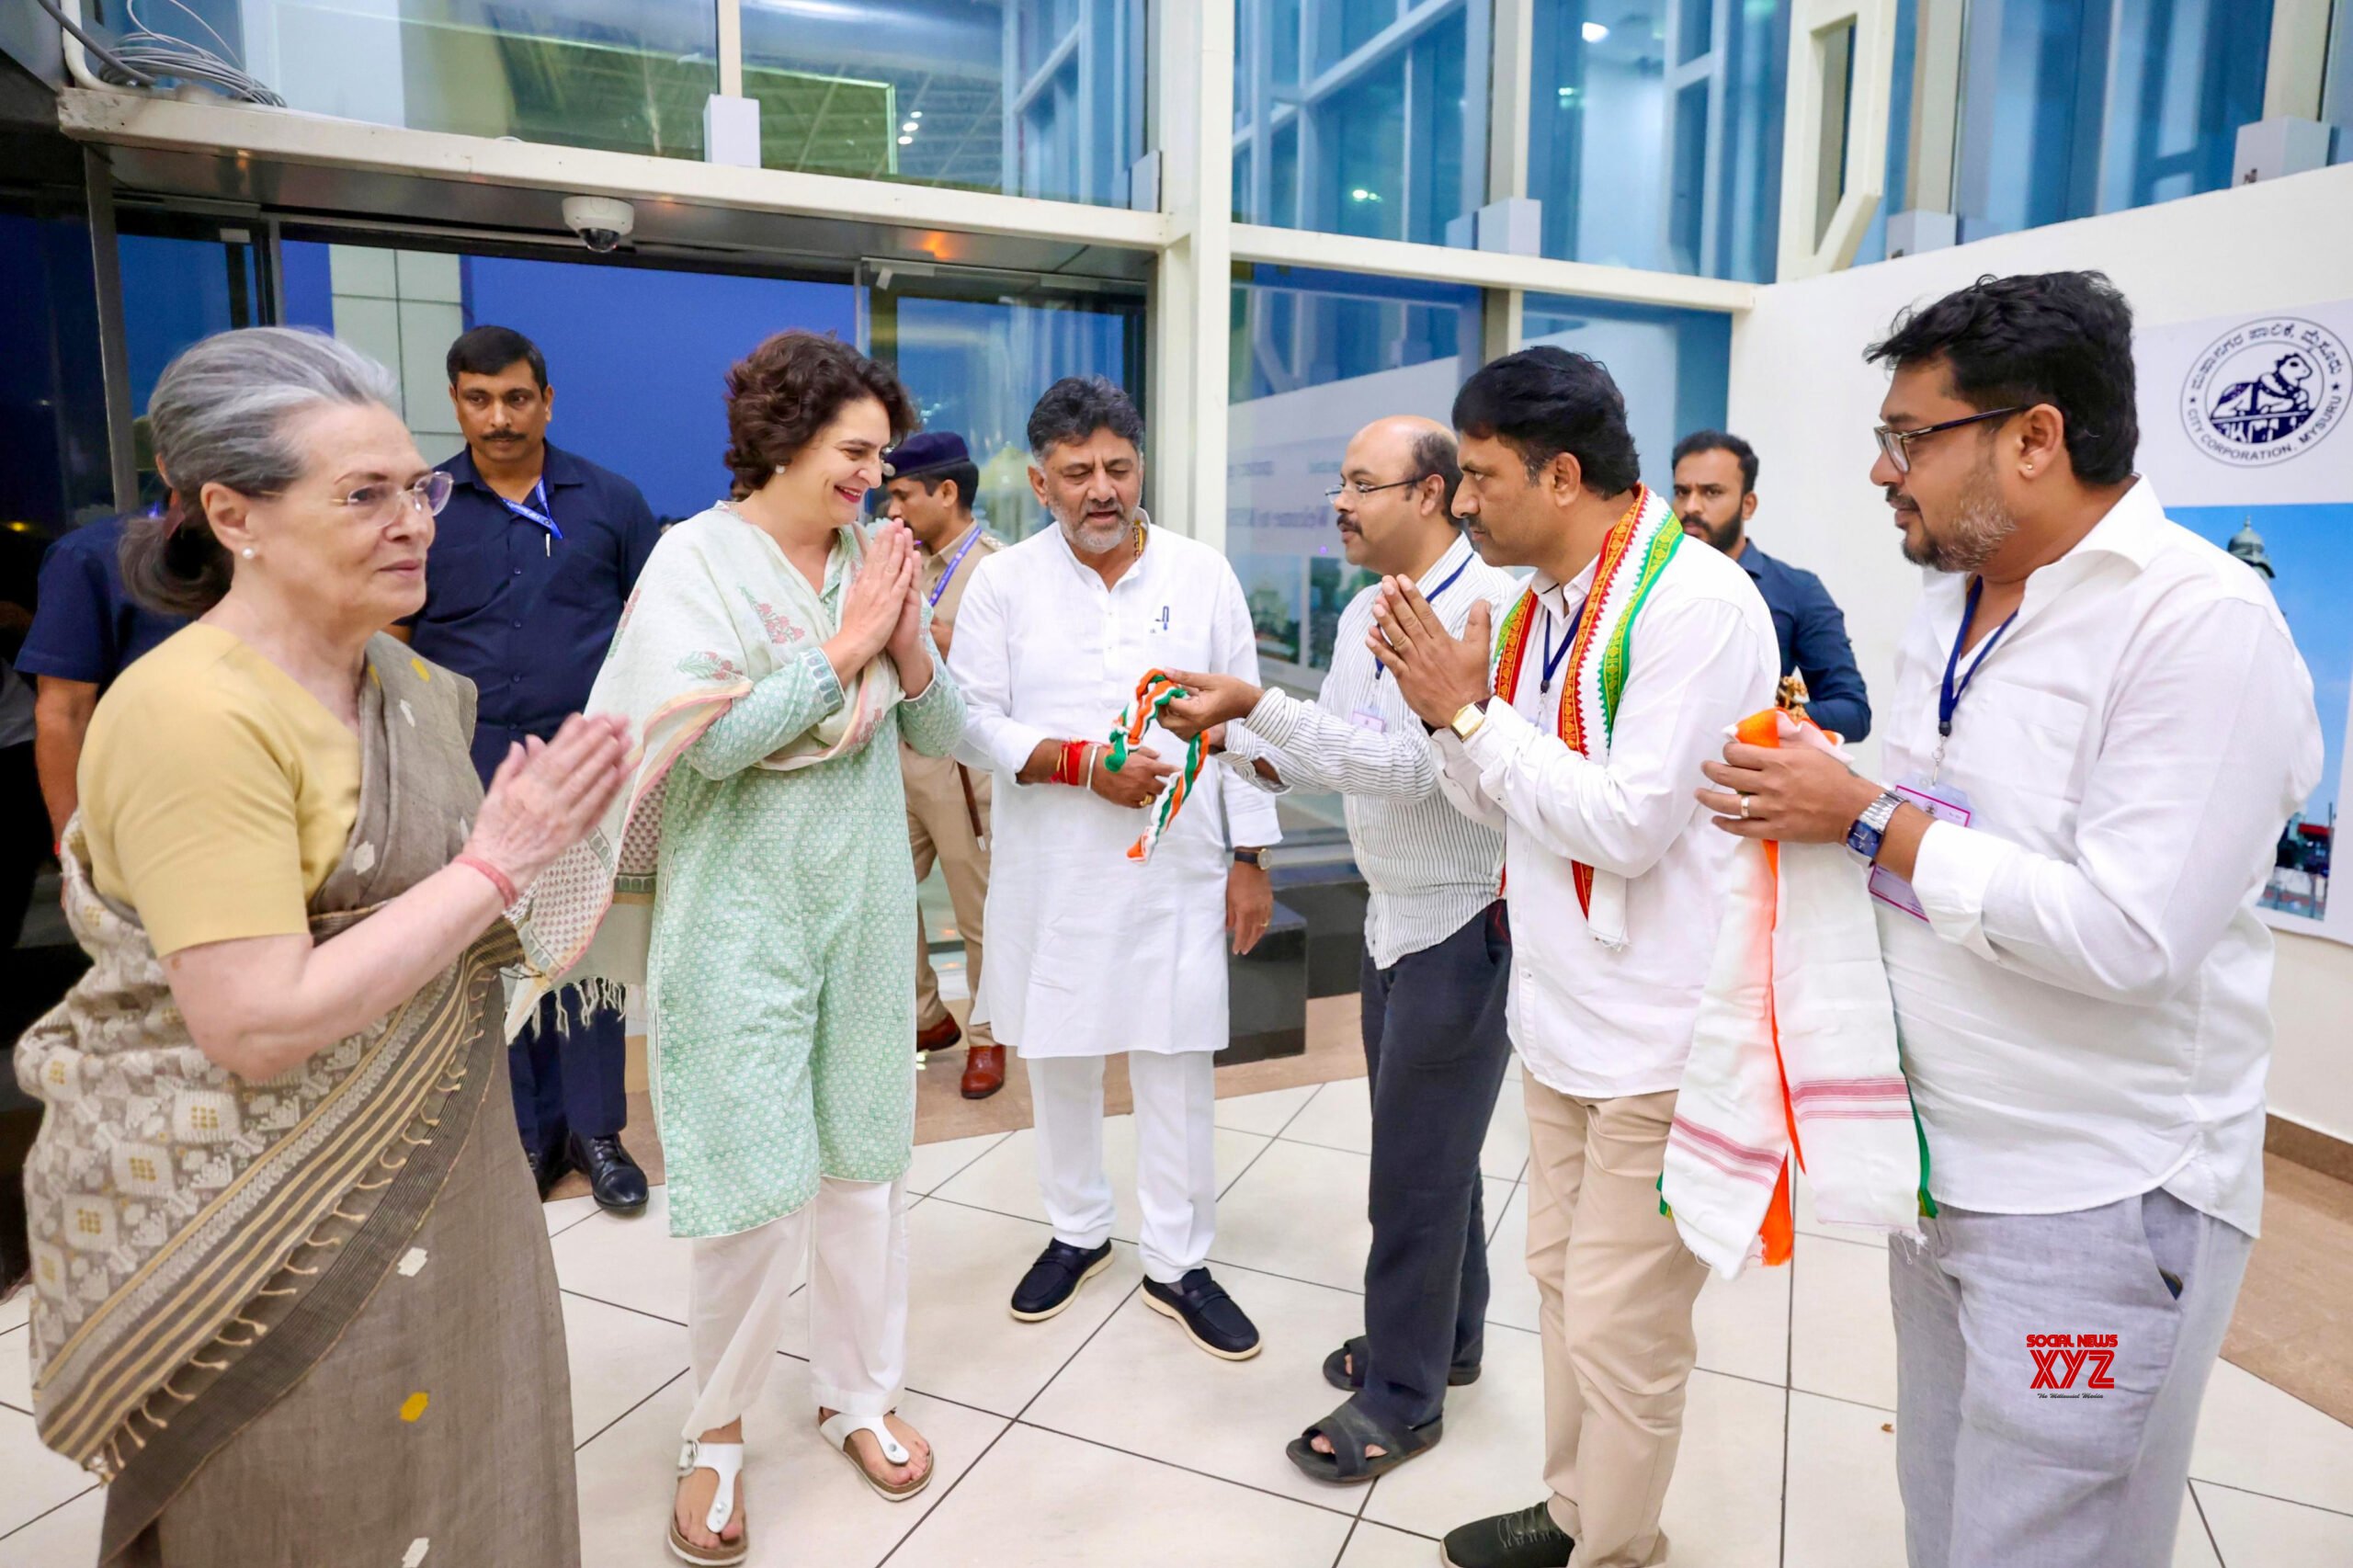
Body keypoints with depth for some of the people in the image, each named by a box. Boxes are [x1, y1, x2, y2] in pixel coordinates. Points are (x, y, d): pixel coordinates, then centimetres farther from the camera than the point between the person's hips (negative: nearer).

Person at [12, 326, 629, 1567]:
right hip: (258, 1237, -7)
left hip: (431, 1175, 7)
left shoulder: (407, 678, 4)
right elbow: (258, 1027, -26)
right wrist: (493, 865, -24)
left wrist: (551, 831, -4)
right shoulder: (192, 713, -22)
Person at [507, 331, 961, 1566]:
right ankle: (717, 1430, 26)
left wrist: (908, 649, -13)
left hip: (866, 897, 4)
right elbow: (712, 739, -20)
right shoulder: (696, 557, -8)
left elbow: (941, 737, 5)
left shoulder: (878, 558, 3)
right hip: (742, 908, -4)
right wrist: (844, 648, -17)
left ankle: (859, 1392, 34)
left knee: (866, 1156, 13)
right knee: (754, 1185, 1)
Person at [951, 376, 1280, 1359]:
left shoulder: (1202, 575, 1)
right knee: (1058, 1057, 14)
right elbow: (972, 722, -4)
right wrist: (1086, 764, -16)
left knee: (1177, 1064, 5)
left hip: (1177, 868, 0)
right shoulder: (1003, 582, 0)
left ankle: (1178, 1262, 22)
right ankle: (1077, 1231, 35)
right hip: (1052, 871, 1)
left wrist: (1250, 858, 0)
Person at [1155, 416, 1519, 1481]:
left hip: (1465, 922, -8)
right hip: (1394, 914, 8)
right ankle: (1444, 1336, 40)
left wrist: (1257, 704, -31)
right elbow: (1330, 758, 11)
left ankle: (1403, 1396, 21)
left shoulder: (1493, 607, -20)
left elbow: (1412, 767, -29)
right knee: (1426, 1147, 21)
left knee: (1418, 1164, 2)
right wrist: (1232, 738, -6)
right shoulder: (1363, 612, 8)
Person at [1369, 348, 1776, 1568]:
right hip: (1560, 1008, 9)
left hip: (1660, 1033, -9)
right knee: (1562, 1276, 21)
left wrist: (1473, 712, -19)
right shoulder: (1541, 601, 8)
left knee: (1621, 1326, 3)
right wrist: (1443, 711, -6)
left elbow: (1628, 825, -25)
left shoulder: (1695, 603, -18)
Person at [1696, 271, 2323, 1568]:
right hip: (1943, 1167, 8)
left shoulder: (2200, 621, -19)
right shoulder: (1946, 606, 8)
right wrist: (1806, 799, -2)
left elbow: (2127, 935, -26)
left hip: (2097, 1206, -7)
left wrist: (1866, 820, -20)